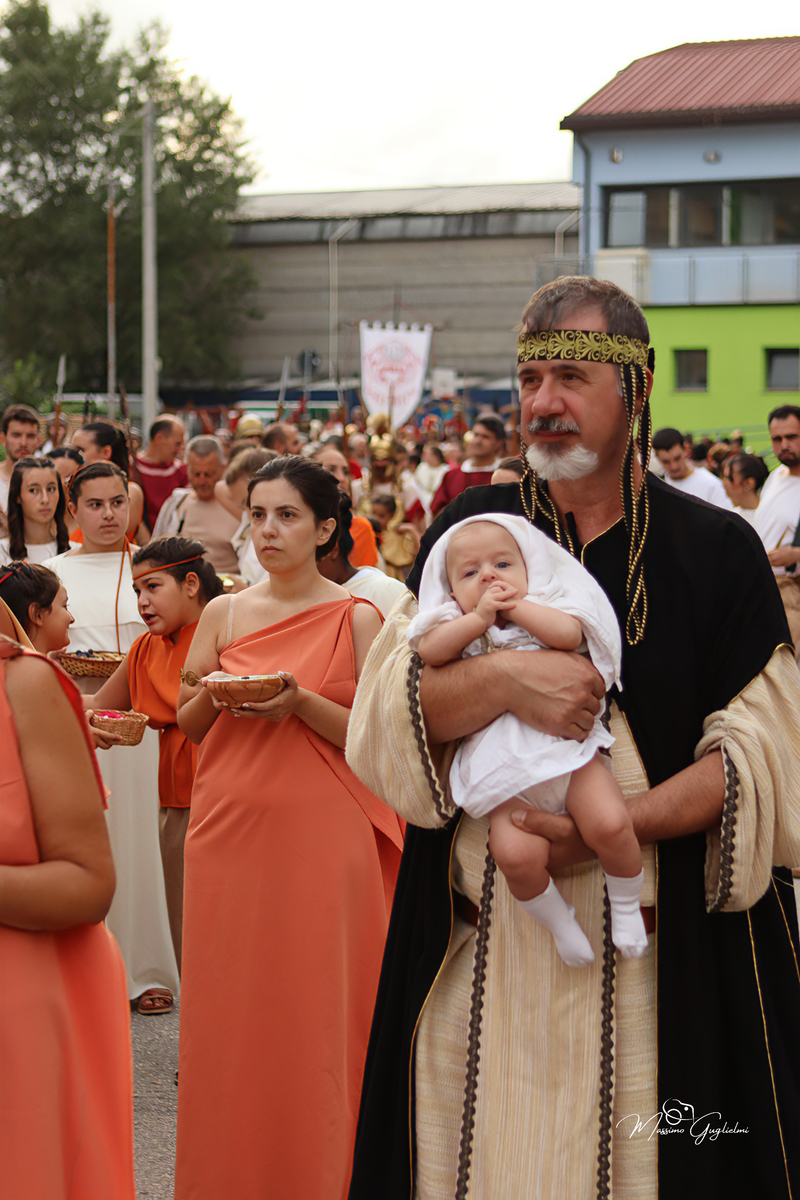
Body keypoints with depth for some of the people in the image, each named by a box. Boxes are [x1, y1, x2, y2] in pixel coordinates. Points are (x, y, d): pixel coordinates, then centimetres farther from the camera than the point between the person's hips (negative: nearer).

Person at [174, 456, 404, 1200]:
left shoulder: (355, 619, -1)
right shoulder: (223, 614, 9)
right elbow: (187, 723, 13)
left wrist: (302, 704, -19)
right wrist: (212, 694, -8)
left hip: (320, 835, -3)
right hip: (228, 829, 3)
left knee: (313, 1012, 1)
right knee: (225, 1009, 6)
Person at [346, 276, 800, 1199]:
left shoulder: (716, 552, -1)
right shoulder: (470, 532, 5)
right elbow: (383, 713, -3)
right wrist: (503, 681, -22)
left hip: (661, 952, -1)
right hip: (481, 944, 2)